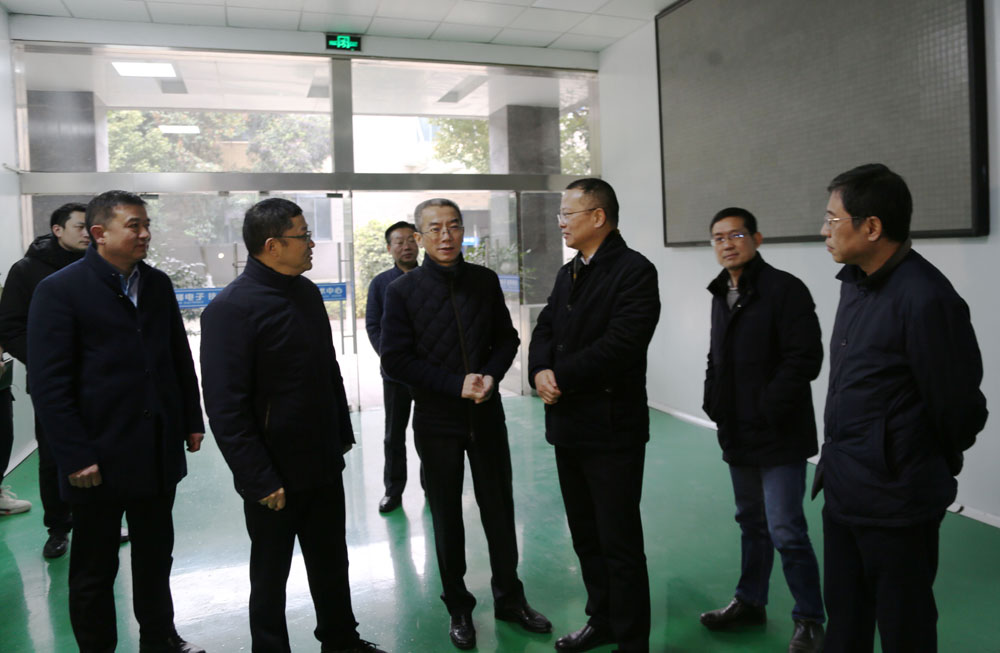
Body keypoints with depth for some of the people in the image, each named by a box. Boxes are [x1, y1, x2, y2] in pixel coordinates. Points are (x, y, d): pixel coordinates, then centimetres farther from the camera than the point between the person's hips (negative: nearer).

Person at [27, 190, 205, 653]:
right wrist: (75, 456, -15)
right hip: (100, 457, -5)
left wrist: (191, 420, 9)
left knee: (156, 555, 19)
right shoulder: (59, 290, -9)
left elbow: (180, 359, 12)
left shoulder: (158, 284, 7)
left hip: (159, 453, 5)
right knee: (94, 568, 12)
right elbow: (49, 383, -12)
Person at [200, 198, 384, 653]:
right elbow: (226, 407, -19)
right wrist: (260, 480, -19)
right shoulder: (231, 308, -18)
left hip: (324, 466, 7)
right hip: (274, 478, -7)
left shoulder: (308, 293, 5)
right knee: (270, 576, 14)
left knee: (332, 564, 21)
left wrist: (343, 436, 13)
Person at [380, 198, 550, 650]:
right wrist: (457, 385, -17)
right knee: (447, 516, 12)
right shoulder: (402, 291, -8)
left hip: (486, 414, 2)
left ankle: (510, 598, 32)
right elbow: (395, 359, -11)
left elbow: (506, 338, 7)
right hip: (436, 420, -2)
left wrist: (490, 376, -13)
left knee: (499, 509, 12)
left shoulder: (485, 281, 1)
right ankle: (458, 608, 30)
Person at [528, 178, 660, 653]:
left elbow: (620, 344, -22)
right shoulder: (567, 274, 15)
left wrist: (561, 376, -16)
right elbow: (544, 330, 11)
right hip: (568, 425, 8)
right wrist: (540, 372, -9)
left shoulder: (634, 271, -12)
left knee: (620, 543, 3)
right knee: (586, 536, 20)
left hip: (611, 428, -8)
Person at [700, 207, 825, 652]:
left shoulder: (784, 289, -13)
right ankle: (750, 602, 34)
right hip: (738, 434, 7)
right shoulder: (722, 294, 11)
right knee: (752, 523, 19)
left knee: (786, 531, -4)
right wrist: (714, 402, 5)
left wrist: (768, 411, -19)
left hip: (778, 436, -7)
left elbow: (805, 359, -19)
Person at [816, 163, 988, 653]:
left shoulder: (926, 299, -20)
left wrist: (934, 472, 4)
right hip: (843, 491, 8)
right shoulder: (855, 283, 6)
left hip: (896, 502, -8)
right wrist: (836, 462, 12)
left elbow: (959, 407, -13)